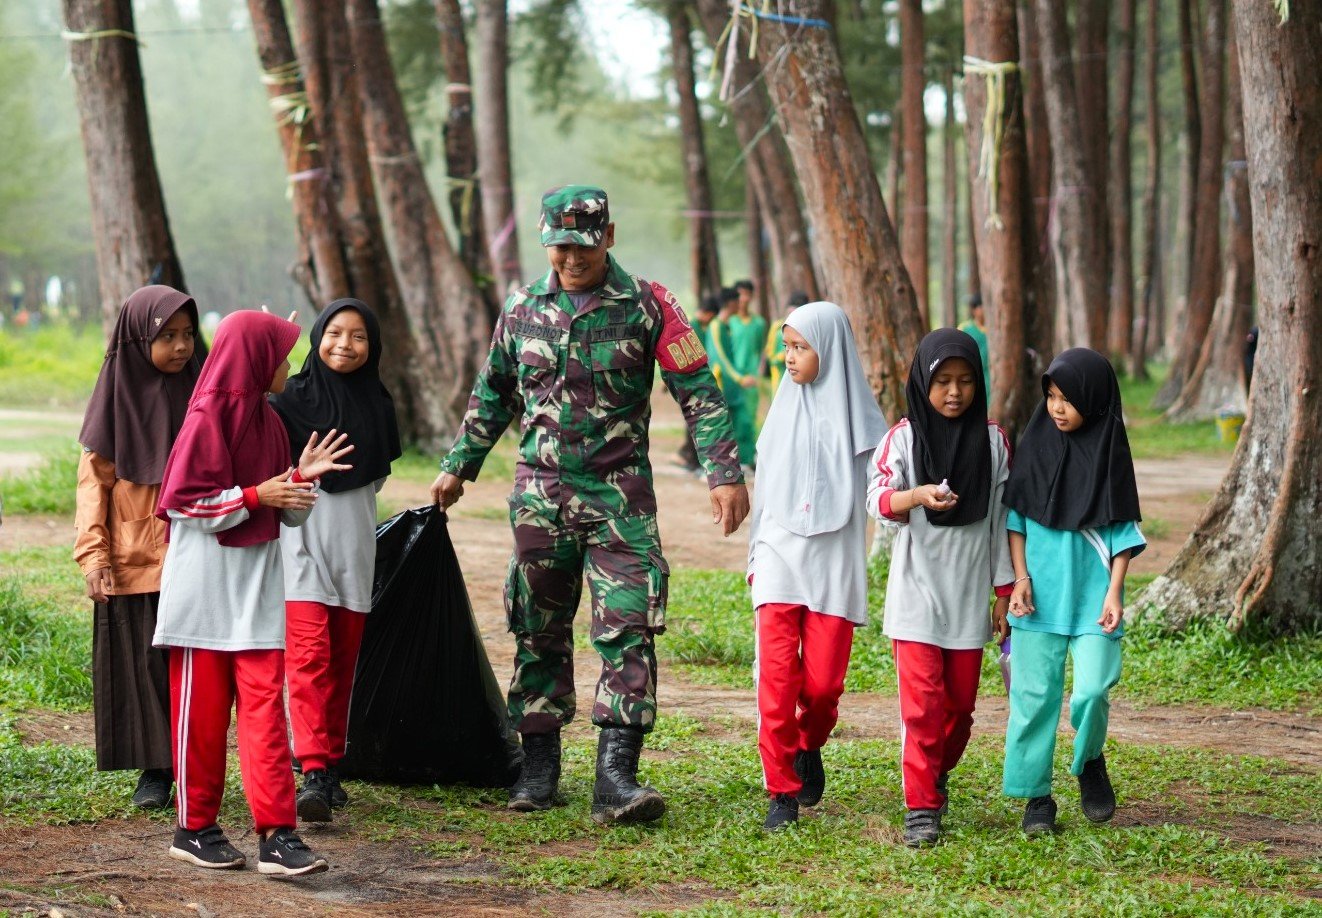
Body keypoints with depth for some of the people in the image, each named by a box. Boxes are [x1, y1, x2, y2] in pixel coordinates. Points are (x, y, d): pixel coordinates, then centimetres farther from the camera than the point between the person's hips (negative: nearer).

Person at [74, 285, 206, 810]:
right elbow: (94, 482, 1)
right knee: (144, 665, 1)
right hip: (133, 563, -1)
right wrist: (93, 557, -6)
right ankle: (154, 770, 10)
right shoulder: (118, 398, 1)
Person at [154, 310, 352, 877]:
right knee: (202, 709, 3)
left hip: (258, 583, 6)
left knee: (265, 703, -2)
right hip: (206, 581, -6)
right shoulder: (207, 418, -11)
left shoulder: (267, 420, 12)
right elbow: (180, 501, -15)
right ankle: (193, 829, 15)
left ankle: (276, 834, -6)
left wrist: (302, 478, -2)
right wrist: (254, 496, -17)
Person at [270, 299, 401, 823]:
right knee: (309, 652, -15)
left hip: (353, 540, 4)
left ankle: (330, 765, 18)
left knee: (342, 658, 8)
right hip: (301, 536, -4)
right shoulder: (293, 399, -4)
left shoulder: (377, 404, 9)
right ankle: (313, 772, -22)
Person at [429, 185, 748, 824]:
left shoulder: (647, 306, -3)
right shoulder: (522, 310, 7)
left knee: (627, 629, -10)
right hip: (540, 493, 3)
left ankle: (616, 776, -12)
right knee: (539, 632, 7)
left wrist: (725, 473, -11)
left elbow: (698, 392, -3)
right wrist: (458, 467, 22)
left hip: (620, 493, -3)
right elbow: (492, 396, 20)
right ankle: (539, 766, 17)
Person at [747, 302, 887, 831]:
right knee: (777, 676, -8)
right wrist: (755, 555, 17)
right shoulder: (785, 410, 10)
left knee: (823, 681, -3)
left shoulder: (855, 415, 0)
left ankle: (809, 747, 28)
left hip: (833, 561, -2)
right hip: (780, 555, 2)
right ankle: (782, 791, -2)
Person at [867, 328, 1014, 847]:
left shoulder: (993, 439, 4)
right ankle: (921, 806, -4)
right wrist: (918, 496, -32)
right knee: (922, 700, -8)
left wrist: (1004, 590, 8)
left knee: (960, 700, 9)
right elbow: (877, 500, -11)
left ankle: (938, 773, 34)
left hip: (969, 592, 2)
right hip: (917, 588, -2)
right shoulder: (903, 437, -2)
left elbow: (1003, 517, 8)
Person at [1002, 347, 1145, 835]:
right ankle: (1037, 795, 10)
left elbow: (1123, 529, 1)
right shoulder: (1035, 445, 2)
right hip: (1040, 594, 1)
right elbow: (1015, 516, 7)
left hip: (1092, 594, -1)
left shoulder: (1109, 452, -2)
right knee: (1034, 694, 1)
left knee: (1092, 690, -9)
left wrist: (1115, 592, -6)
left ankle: (1090, 764, 20)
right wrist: (1020, 576, -3)